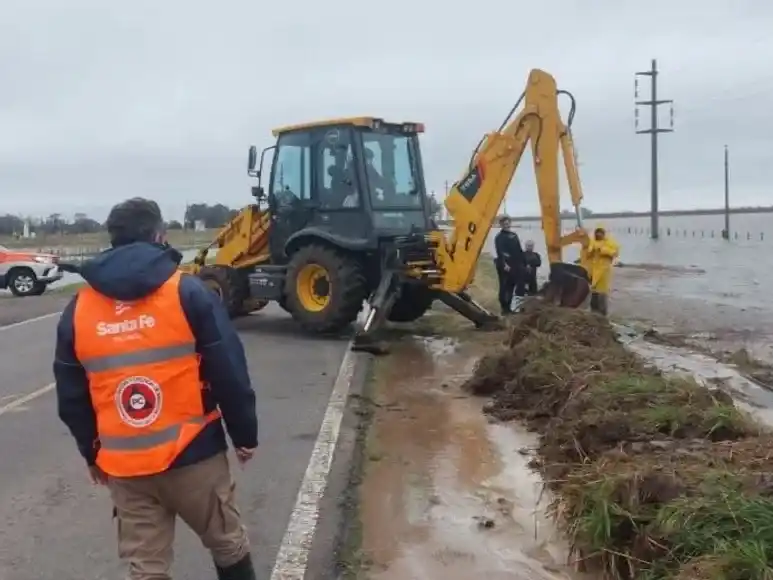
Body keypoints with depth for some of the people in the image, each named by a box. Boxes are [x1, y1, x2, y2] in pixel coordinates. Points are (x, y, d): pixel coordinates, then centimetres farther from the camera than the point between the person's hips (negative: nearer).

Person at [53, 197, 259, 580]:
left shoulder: (79, 309, 3)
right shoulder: (188, 292, -9)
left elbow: (71, 397, 10)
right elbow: (229, 373, -8)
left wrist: (92, 453, 22)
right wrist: (245, 435, 4)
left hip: (122, 465, 3)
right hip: (193, 454, -3)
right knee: (228, 544, 19)